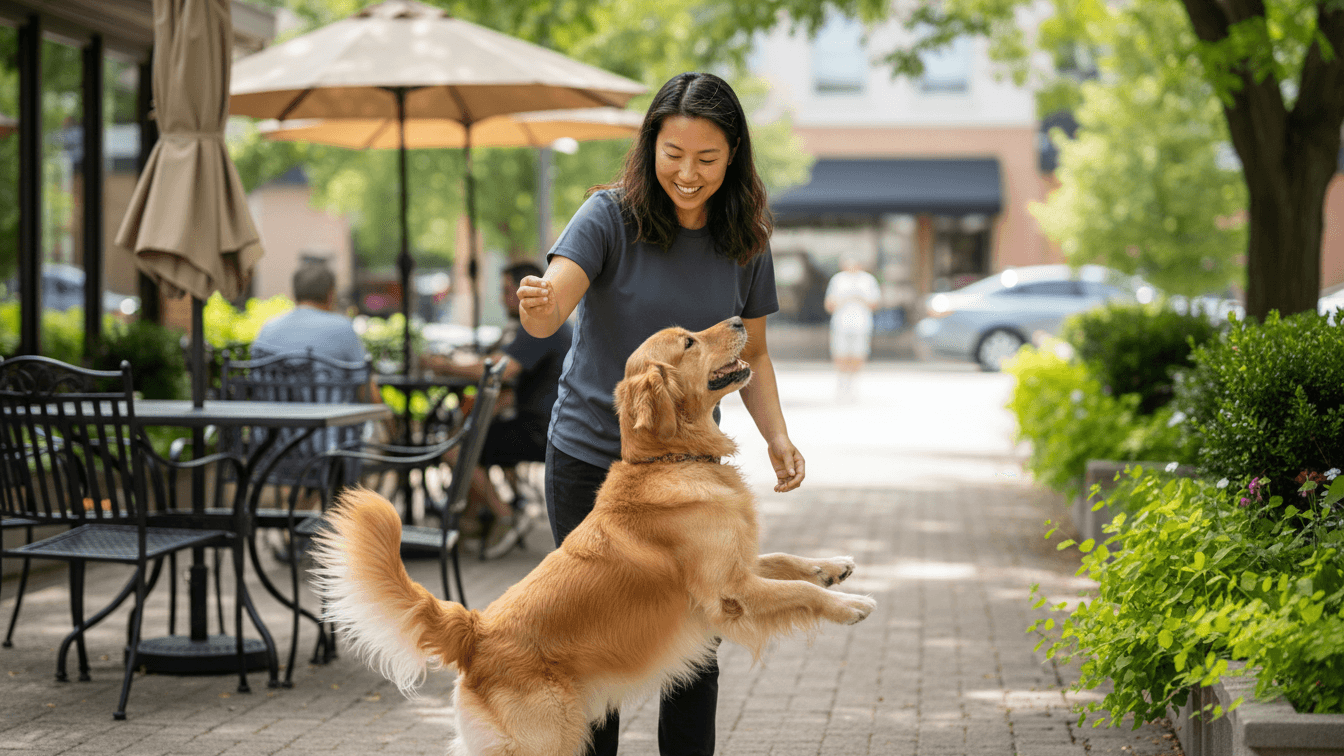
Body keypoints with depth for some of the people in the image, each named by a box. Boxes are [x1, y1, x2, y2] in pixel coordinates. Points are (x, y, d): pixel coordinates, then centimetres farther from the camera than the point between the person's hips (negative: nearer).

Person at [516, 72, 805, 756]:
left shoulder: (745, 242, 0)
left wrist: (776, 435, -5)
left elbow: (750, 353, 10)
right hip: (591, 460, -3)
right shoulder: (612, 216, -11)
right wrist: (536, 305, -48)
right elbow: (549, 310, -25)